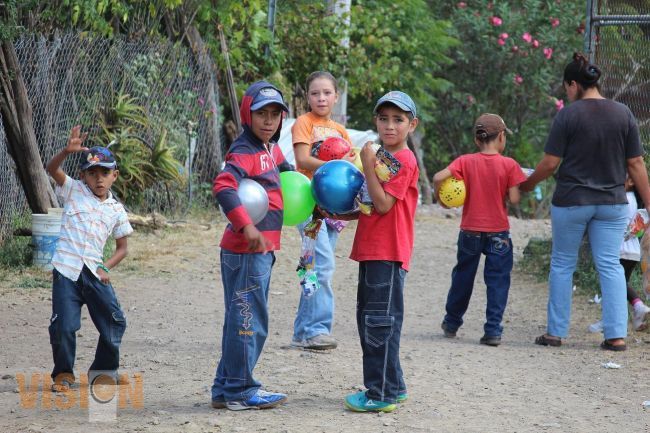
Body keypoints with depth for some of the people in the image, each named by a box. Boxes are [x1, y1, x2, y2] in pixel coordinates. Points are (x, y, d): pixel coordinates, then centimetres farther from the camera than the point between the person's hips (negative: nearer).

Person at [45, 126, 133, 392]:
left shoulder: (116, 210, 12)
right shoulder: (74, 191, 6)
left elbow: (122, 247, 17)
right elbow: (52, 169, -9)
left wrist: (106, 268, 0)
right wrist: (68, 151, -27)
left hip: (95, 272, 3)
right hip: (66, 270, -3)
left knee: (114, 321, 4)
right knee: (64, 325, -7)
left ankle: (104, 370, 25)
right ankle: (63, 375, 12)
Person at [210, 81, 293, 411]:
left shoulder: (271, 149, 14)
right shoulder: (245, 152, -15)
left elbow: (285, 173, 35)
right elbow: (223, 187, -30)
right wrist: (246, 227, -36)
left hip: (261, 248, 10)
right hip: (246, 250, -10)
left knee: (241, 320, 16)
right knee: (249, 321, -4)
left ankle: (226, 389, 24)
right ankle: (239, 391, 4)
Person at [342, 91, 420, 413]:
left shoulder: (404, 161, -11)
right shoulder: (382, 157, 19)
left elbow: (383, 204, -18)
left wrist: (368, 165, -17)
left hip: (388, 253, -10)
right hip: (371, 250, 10)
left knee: (380, 322, -8)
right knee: (368, 320, 14)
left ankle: (382, 394, -5)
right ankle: (392, 386, 22)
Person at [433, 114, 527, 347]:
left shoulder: (466, 161, -5)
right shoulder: (509, 165, -9)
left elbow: (439, 177, -17)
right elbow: (514, 199, -14)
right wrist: (501, 193, 7)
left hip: (470, 231, 2)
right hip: (498, 232, -2)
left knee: (463, 277, 18)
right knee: (497, 280, 3)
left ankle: (452, 323, 30)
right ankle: (493, 330, -2)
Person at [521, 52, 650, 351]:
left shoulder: (568, 116, -9)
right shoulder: (623, 114, 1)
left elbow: (550, 162, -8)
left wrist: (527, 185, 9)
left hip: (571, 201, -3)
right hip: (612, 203, 3)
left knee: (562, 265, 10)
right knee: (610, 265, 5)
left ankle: (556, 332, 14)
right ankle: (616, 335, -2)